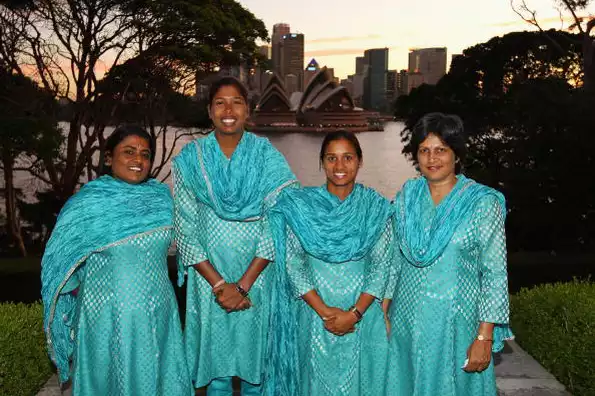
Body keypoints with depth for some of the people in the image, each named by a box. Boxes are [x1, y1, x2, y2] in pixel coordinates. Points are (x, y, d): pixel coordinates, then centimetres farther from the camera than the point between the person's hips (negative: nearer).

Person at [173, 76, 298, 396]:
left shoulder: (266, 155, -4)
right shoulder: (191, 158, -2)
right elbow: (185, 228, -5)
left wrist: (243, 284, -15)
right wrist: (219, 283, -13)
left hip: (256, 273, 0)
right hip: (208, 275, 1)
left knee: (254, 351, 13)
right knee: (215, 354, 12)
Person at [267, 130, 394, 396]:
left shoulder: (377, 207, -1)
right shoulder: (300, 205, -3)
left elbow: (381, 267, -3)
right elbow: (293, 264, -5)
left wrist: (354, 313, -13)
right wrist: (324, 311, -13)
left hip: (363, 312, 0)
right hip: (314, 311, 0)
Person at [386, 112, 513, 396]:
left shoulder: (483, 202, -10)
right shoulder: (406, 197, 2)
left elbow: (495, 274, -10)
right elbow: (393, 260, 8)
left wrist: (484, 337, -13)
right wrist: (384, 314, 6)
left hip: (457, 323, -3)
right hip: (406, 320, 4)